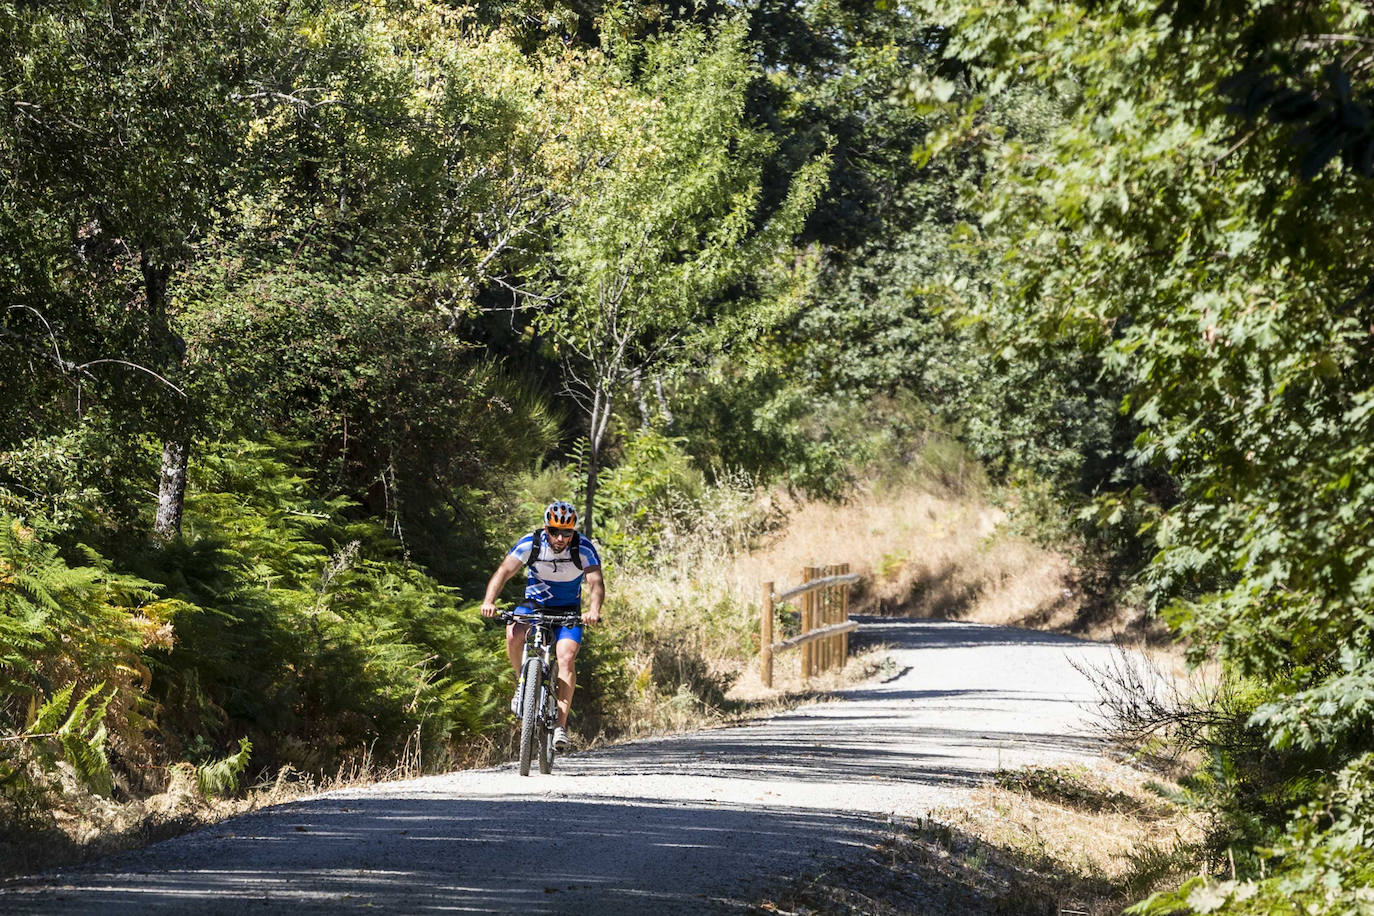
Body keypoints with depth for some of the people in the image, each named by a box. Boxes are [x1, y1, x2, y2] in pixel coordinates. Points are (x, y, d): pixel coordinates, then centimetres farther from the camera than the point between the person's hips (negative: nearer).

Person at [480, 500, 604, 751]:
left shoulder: (584, 549, -20)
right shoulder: (531, 544, -19)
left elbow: (596, 582, -30)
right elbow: (504, 571, -25)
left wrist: (594, 610, -51)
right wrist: (489, 601, -43)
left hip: (568, 611, 0)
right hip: (534, 604, 0)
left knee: (566, 658, -24)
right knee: (514, 634, -32)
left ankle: (561, 724, -21)